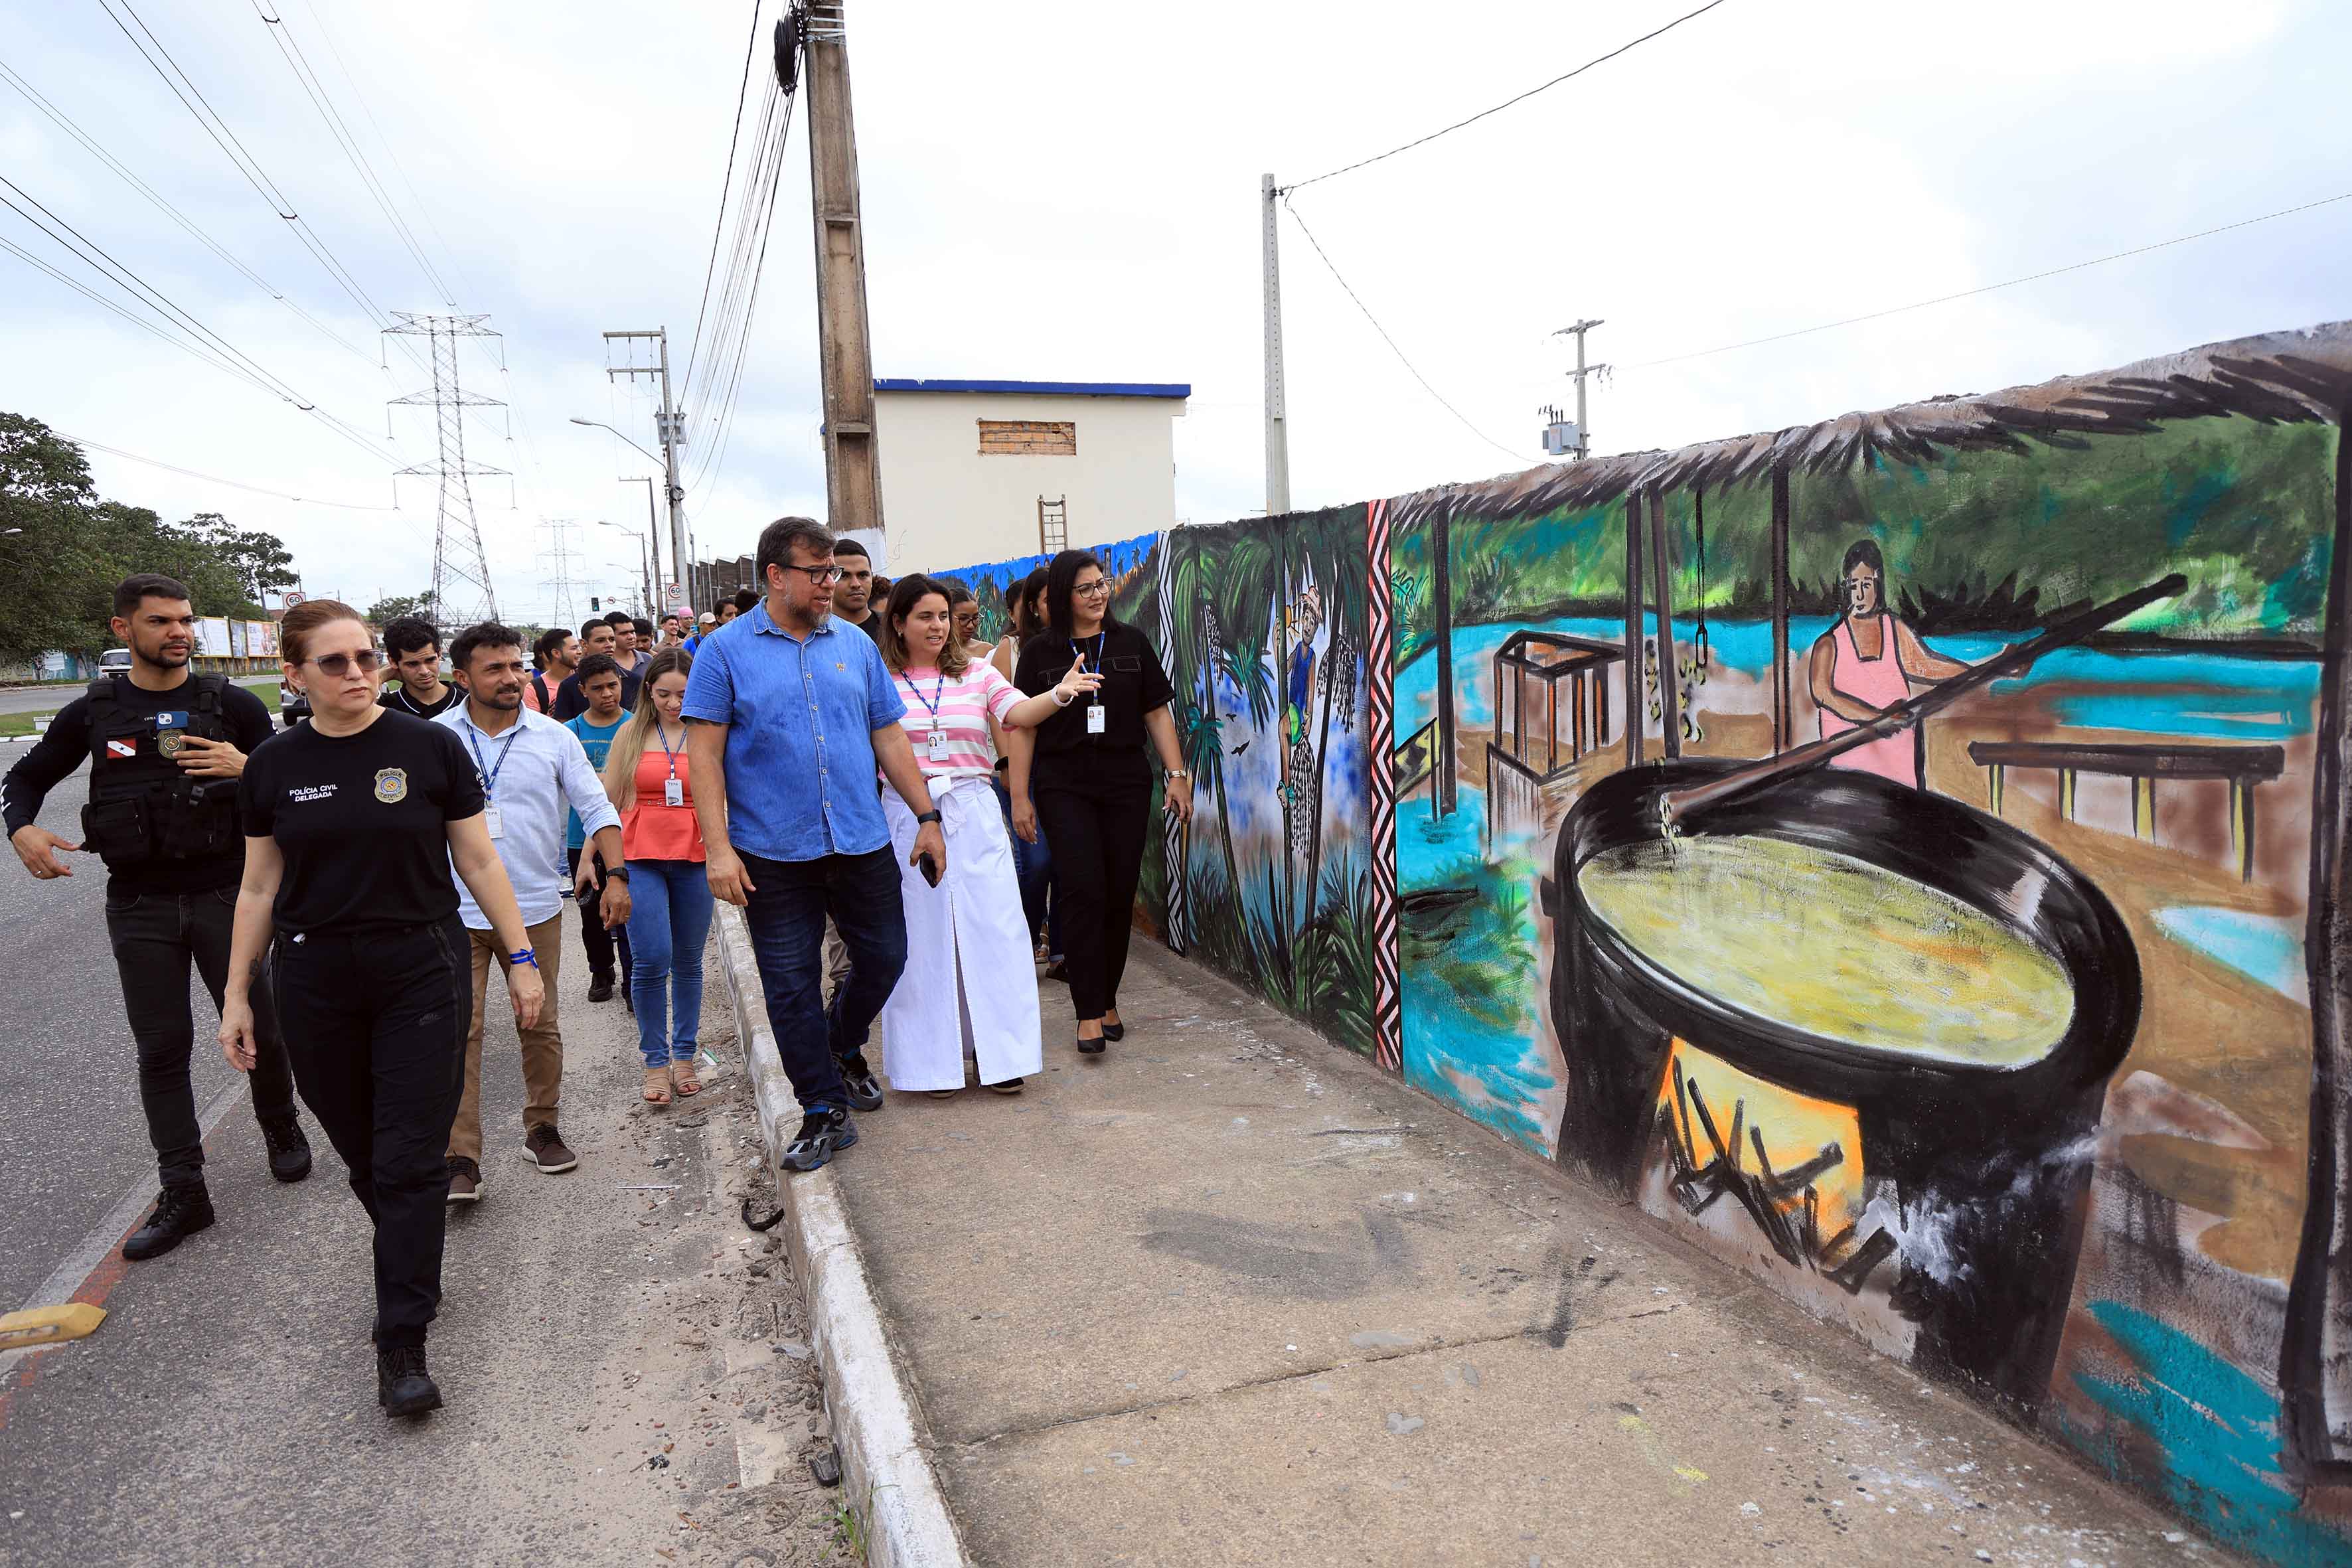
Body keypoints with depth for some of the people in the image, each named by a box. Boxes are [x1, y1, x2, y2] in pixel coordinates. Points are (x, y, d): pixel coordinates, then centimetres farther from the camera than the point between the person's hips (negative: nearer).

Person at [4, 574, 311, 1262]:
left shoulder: (232, 704, -1)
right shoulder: (93, 713, 3)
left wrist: (247, 769, -17)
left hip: (226, 896, -1)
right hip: (139, 907, 1)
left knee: (258, 1029, 7)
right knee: (161, 1049, 5)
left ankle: (281, 1129, 34)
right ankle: (182, 1192, 13)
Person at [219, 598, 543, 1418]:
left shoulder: (431, 747, -4)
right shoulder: (273, 767, 2)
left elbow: (479, 863, 0)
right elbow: (259, 889, 9)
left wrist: (520, 958, -1)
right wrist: (237, 995, 9)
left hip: (421, 973, -2)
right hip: (315, 985, 2)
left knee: (410, 1162, -2)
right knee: (363, 1157, 11)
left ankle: (402, 1344, 6)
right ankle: (414, 1274, 36)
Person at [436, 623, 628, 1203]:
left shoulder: (553, 737, 0)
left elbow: (596, 807, 2)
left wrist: (617, 874, -7)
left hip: (536, 909, 2)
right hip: (457, 911, -1)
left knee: (541, 1025, 12)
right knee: (459, 1031, -5)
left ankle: (542, 1129, 28)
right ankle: (460, 1158, 1)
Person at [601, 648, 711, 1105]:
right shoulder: (631, 734, 6)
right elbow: (607, 802, 11)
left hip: (693, 860, 1)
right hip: (640, 858, 0)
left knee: (688, 963, 8)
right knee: (652, 961, -8)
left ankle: (684, 1056, 21)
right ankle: (655, 1062, 6)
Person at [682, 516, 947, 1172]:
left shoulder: (855, 645, 8)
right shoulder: (726, 650, -2)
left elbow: (889, 737, 11)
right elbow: (704, 750, -6)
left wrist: (927, 816, 8)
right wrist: (718, 847, -13)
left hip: (862, 844, 3)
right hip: (774, 853, -3)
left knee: (885, 957, 9)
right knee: (790, 984, 5)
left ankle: (843, 1046, 40)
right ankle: (824, 1112, 19)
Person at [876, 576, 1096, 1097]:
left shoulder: (977, 672, 7)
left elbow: (1018, 712, -9)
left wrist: (1059, 693, -29)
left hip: (974, 815, 1)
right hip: (907, 815, -1)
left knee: (990, 929, 2)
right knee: (921, 936, 4)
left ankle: (999, 1053, 14)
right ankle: (933, 1058, 17)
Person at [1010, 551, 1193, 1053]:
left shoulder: (1130, 643, 7)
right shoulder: (1040, 652, 2)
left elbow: (1157, 712, 8)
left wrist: (1176, 775, 1)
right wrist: (1020, 796, -2)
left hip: (1126, 785, 2)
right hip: (1064, 787, -2)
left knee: (1120, 895, 5)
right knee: (1083, 893, -9)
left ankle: (1108, 1000, 20)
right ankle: (1089, 1013, -3)